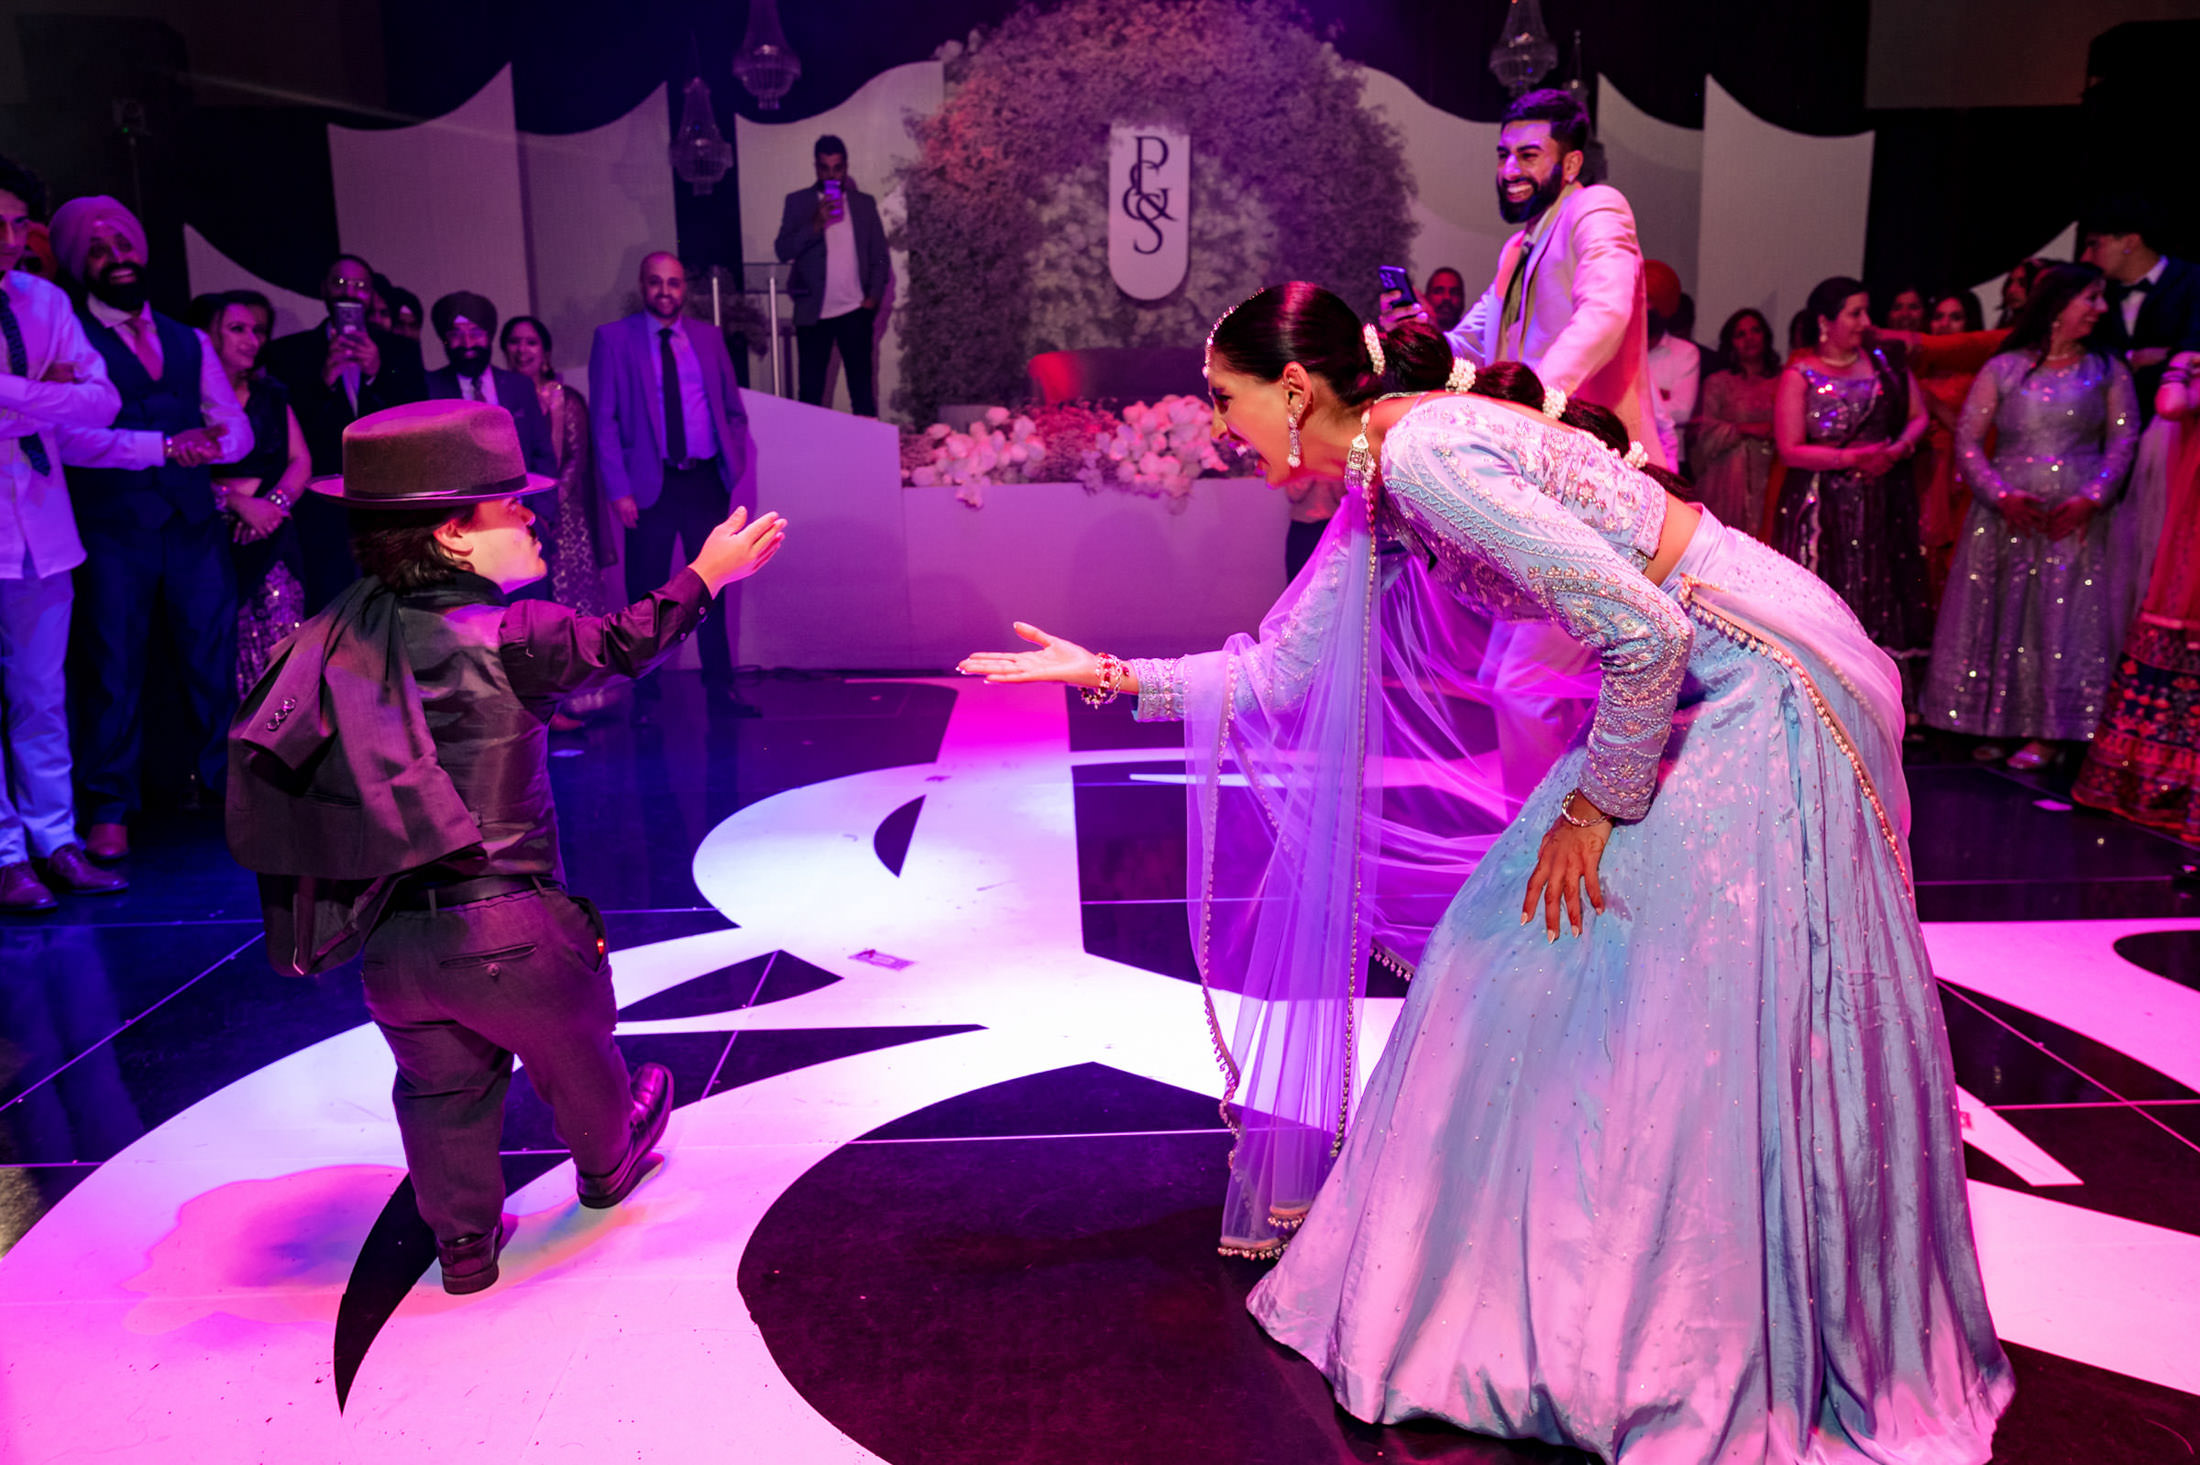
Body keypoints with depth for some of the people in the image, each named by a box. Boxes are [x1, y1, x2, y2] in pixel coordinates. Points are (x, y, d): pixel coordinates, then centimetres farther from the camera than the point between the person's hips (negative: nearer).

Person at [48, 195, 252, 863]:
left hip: (194, 522, 4)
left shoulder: (190, 343, 19)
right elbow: (71, 434, -10)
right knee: (113, 665, -2)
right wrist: (163, 446, -16)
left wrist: (211, 444, -9)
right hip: (111, 527, -4)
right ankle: (109, 813, 6)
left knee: (219, 658, 1)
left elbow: (238, 428, 13)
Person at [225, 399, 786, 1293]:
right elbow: (624, 646, -3)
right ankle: (606, 1164, 51)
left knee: (441, 1089, 24)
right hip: (506, 929, -3)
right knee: (573, 1057, 25)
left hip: (391, 942, 4)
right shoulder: (510, 636, -18)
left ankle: (464, 1241, 36)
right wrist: (706, 573, 12)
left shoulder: (344, 633, -3)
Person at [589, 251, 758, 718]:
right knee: (646, 594, 2)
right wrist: (618, 489, -11)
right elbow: (603, 420, -4)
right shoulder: (613, 339, 0)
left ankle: (719, 686, 19)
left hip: (706, 481, 3)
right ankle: (645, 694, 12)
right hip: (650, 484, -3)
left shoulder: (708, 338, 10)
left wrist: (734, 465, 3)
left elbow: (734, 411, 16)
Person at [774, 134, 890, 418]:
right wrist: (817, 224, -19)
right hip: (813, 312, -1)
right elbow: (783, 250, -7)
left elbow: (880, 257, 9)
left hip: (855, 311, 1)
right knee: (811, 389, 1)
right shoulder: (798, 202, 4)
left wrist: (873, 296, -3)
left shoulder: (865, 203, 10)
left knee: (862, 388, 1)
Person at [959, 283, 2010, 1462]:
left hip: (1768, 692, -9)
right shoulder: (1377, 498, 6)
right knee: (1530, 960, 12)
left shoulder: (1424, 449, -22)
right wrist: (1114, 675, 9)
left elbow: (1646, 629, -24)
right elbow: (1280, 672, 12)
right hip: (1693, 690, 9)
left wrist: (1596, 808, -14)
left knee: (1723, 1040, -1)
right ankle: (1531, 1291, 30)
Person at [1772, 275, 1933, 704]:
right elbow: (1790, 450, -10)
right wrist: (1851, 458, -16)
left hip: (1884, 503, 4)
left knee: (1884, 599, 3)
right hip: (1824, 508, -4)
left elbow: (1919, 416, 13)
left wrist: (1899, 448, -8)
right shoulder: (1799, 375, -4)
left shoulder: (1883, 362, 11)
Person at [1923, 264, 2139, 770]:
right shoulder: (2003, 369, 5)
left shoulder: (2107, 371, 10)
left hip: (2077, 520, 0)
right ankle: (1994, 726, 10)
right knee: (2001, 620, 1)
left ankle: (2046, 733, 1)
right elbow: (1966, 439, 0)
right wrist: (2002, 495, -13)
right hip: (2006, 518, 0)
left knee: (2064, 623, -3)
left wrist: (2091, 499, -12)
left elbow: (2124, 441, 3)